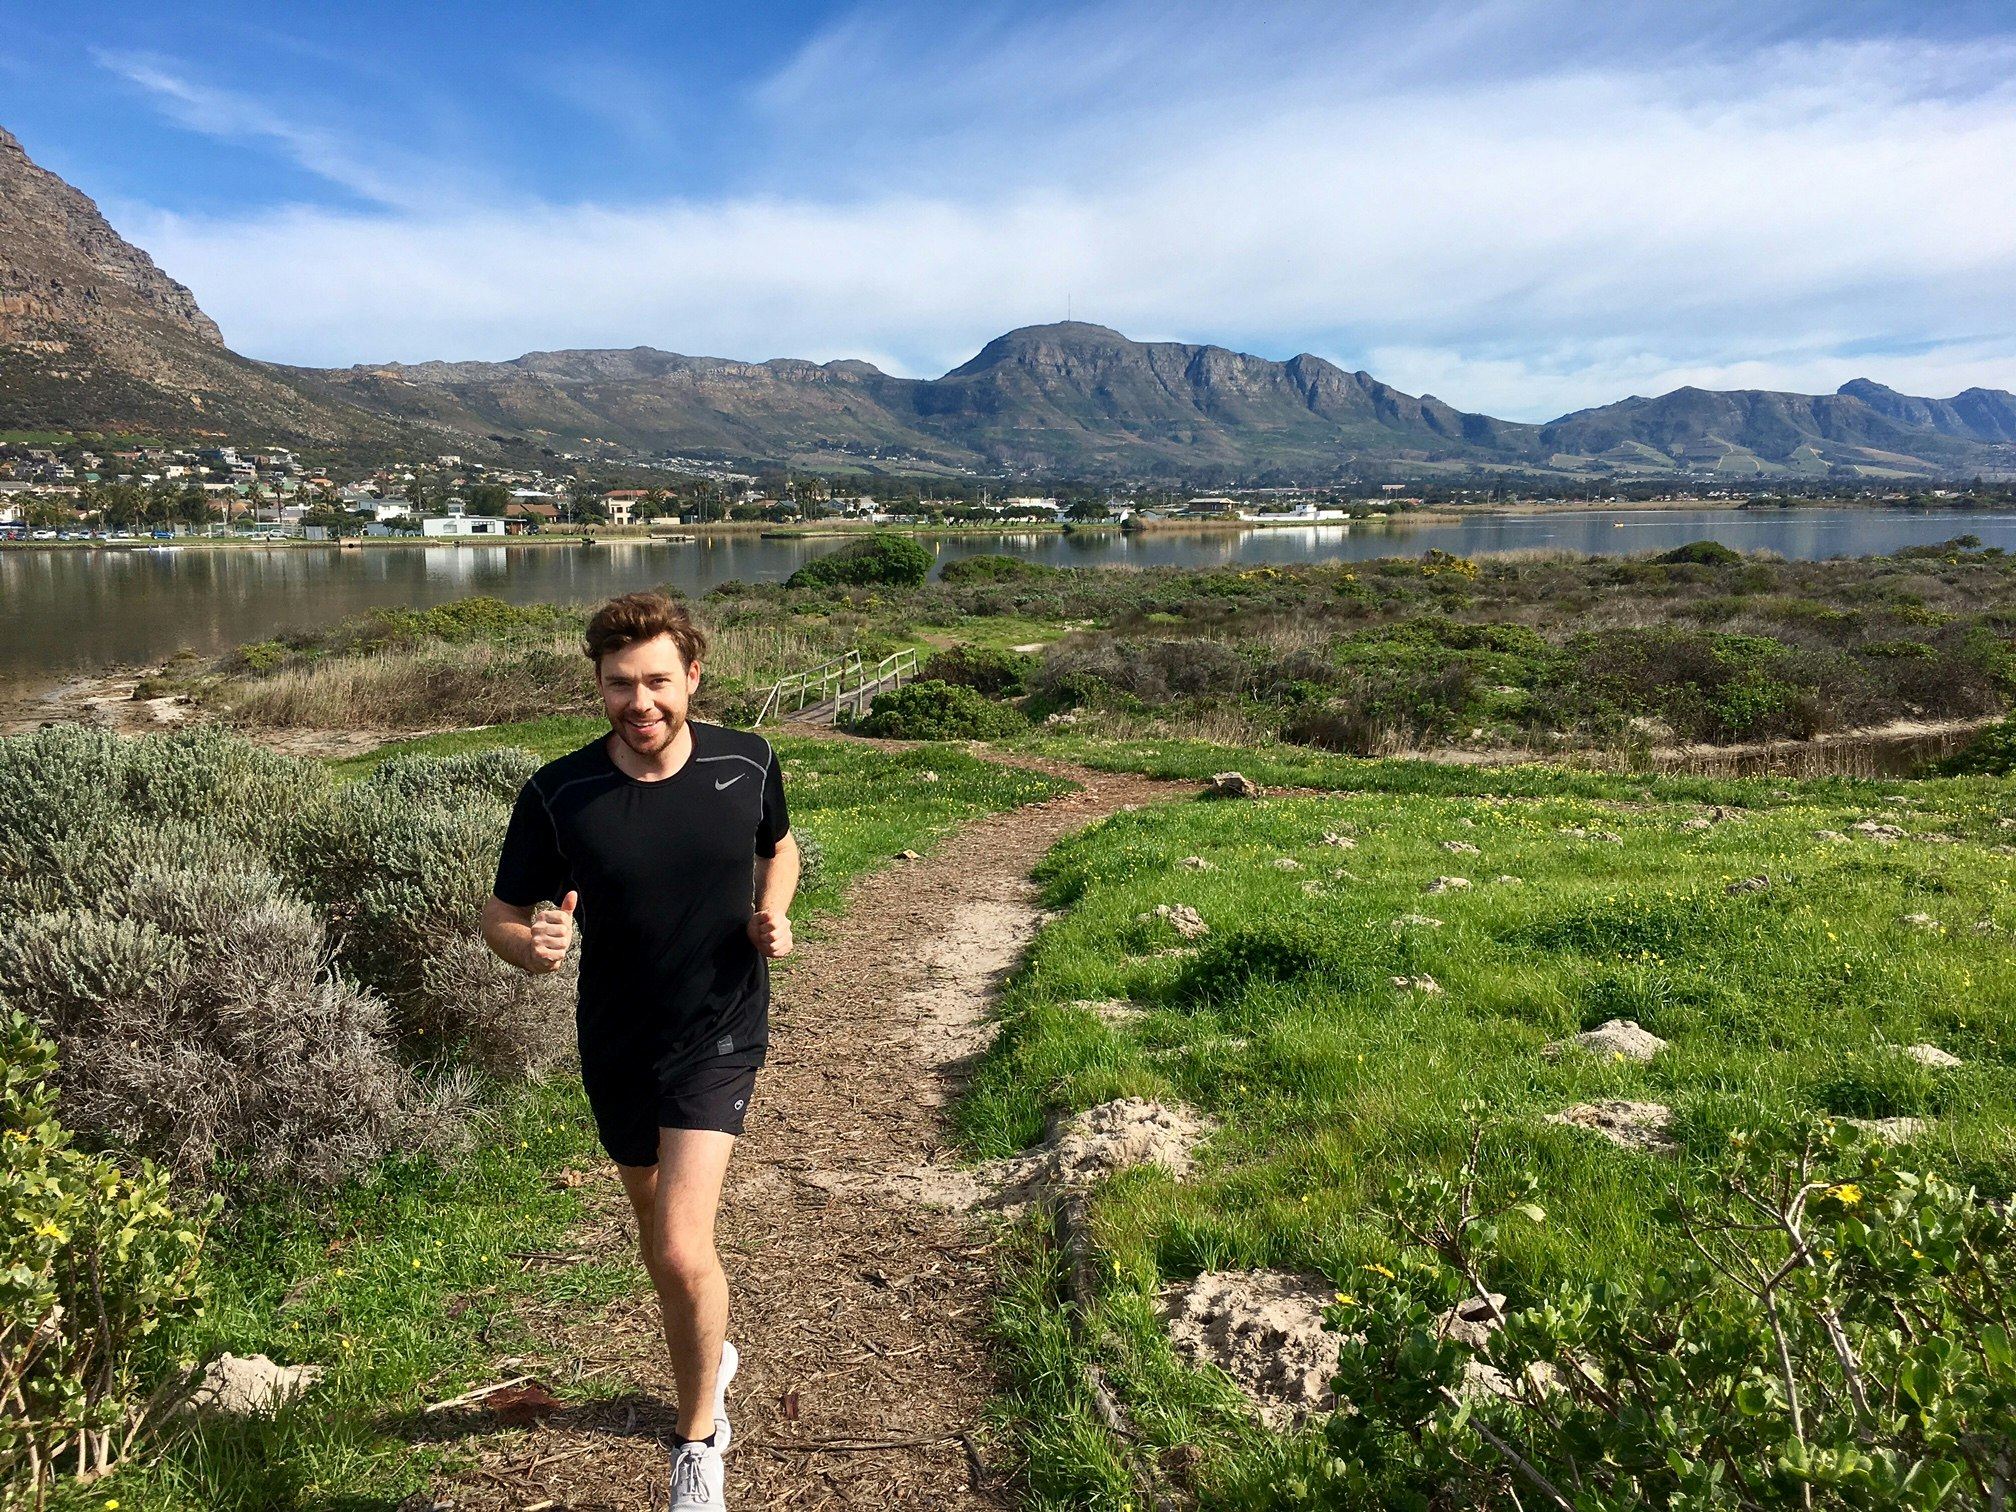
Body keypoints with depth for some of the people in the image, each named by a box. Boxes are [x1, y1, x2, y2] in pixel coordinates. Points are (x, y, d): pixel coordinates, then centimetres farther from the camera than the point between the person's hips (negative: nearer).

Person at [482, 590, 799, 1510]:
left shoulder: (746, 764, -12)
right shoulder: (557, 796, -16)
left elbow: (777, 847, 10)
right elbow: (501, 916, -7)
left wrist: (772, 914, -10)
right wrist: (533, 946, -30)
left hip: (719, 1034, -2)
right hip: (616, 1044, 2)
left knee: (682, 1253, -15)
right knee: (654, 1221, 23)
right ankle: (711, 1358, 54)